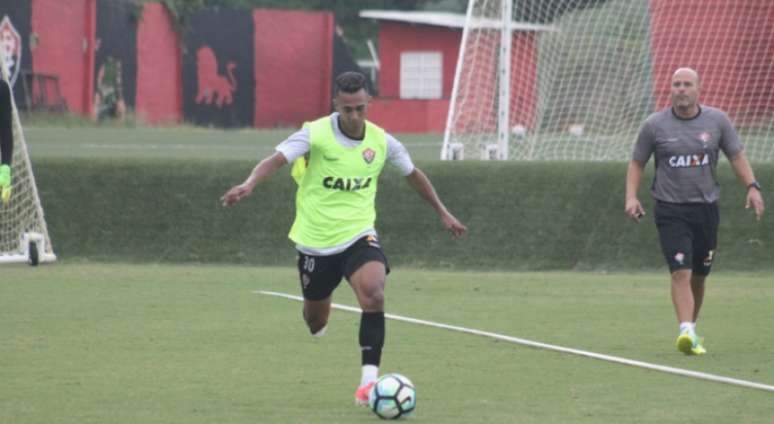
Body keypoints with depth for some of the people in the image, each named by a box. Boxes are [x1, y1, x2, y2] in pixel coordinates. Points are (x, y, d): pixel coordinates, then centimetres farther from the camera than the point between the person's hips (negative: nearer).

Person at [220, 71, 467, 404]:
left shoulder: (381, 141, -2)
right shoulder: (316, 134, -13)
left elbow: (413, 174, 16)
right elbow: (276, 160, -27)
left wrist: (443, 212, 23)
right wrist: (249, 185, -46)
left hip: (358, 235, 1)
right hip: (315, 239, -1)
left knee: (373, 293, -28)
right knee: (316, 320, 12)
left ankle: (369, 380, -26)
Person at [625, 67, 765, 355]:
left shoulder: (717, 121, 3)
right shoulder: (655, 125, 0)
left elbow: (736, 156, 9)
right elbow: (637, 163, 9)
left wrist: (752, 187, -6)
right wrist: (631, 196, -6)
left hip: (706, 208, 3)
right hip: (670, 210, -3)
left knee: (699, 276, 10)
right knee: (681, 272, -18)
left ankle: (691, 328, 28)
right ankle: (687, 333, -29)